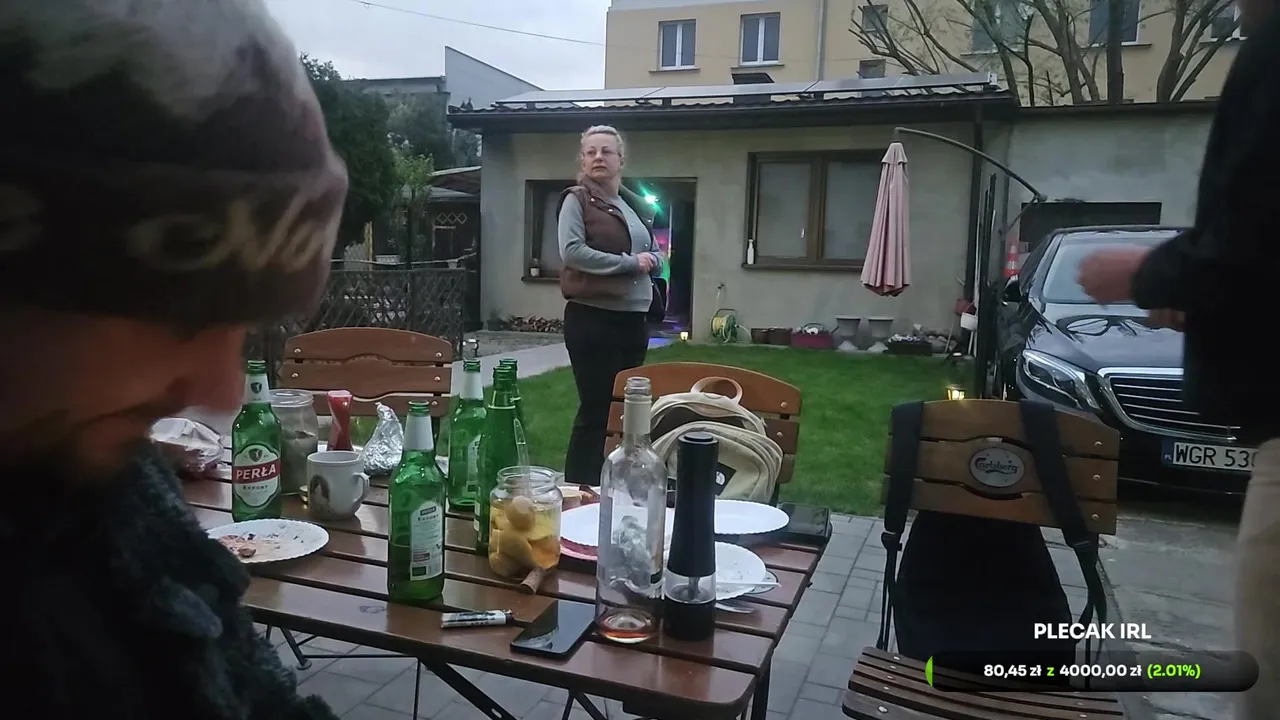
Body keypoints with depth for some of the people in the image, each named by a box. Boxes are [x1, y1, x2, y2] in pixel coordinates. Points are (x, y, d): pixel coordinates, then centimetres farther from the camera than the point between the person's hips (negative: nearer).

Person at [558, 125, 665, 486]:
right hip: (592, 318, -6)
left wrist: (651, 261, -2)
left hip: (634, 319, 7)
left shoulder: (635, 204, 16)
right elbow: (572, 252, -17)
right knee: (596, 409, -3)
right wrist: (630, 262, -15)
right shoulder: (577, 199, -2)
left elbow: (655, 259, 21)